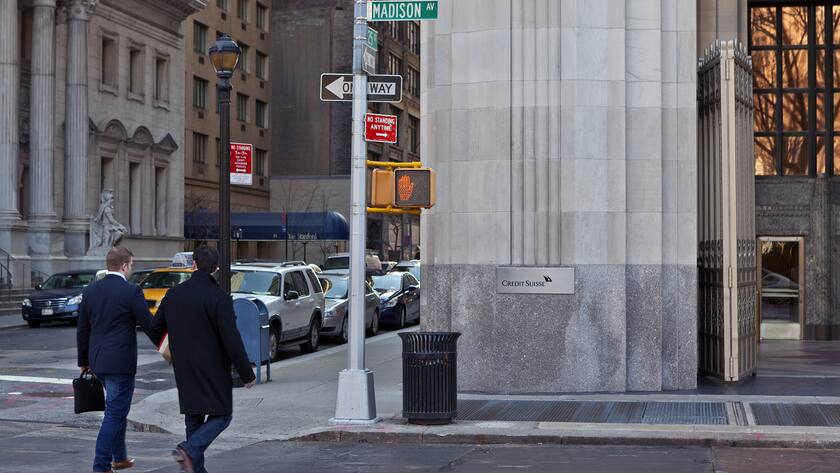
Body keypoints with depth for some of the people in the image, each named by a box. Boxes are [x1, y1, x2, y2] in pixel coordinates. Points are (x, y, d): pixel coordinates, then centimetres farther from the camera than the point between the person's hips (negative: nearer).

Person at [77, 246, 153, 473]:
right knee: (115, 414, -1)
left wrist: (84, 361, 18)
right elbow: (148, 324, -10)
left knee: (117, 409, 23)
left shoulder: (90, 291, 5)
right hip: (121, 362, -7)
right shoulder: (131, 291, -13)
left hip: (97, 361, 7)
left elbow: (82, 330, 10)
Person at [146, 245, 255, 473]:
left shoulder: (174, 294, 4)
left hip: (184, 370, 6)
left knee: (194, 419, 14)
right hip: (212, 369, -5)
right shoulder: (219, 298, -14)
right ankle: (189, 450, -17)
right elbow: (232, 340, -17)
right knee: (221, 416, 4)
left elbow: (154, 330, 12)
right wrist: (247, 374, -9)